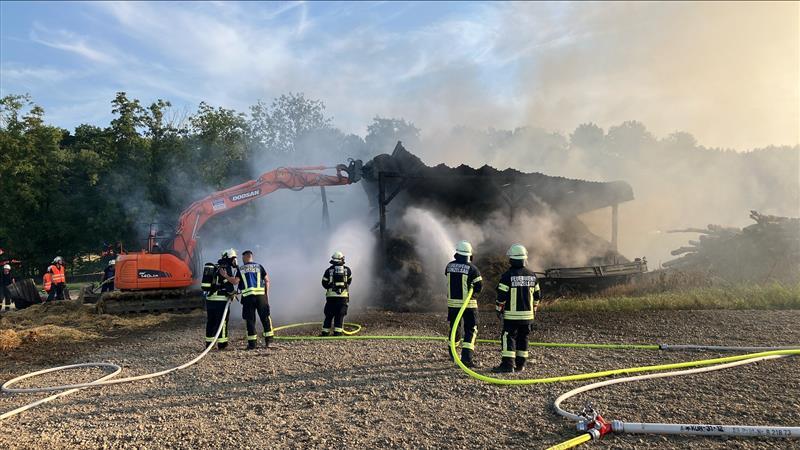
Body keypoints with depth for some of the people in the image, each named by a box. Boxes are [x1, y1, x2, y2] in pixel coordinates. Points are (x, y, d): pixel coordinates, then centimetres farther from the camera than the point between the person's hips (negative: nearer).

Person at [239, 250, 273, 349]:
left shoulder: (240, 269, 9)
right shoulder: (259, 266, 11)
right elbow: (267, 281, 8)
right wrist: (267, 294, 13)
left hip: (247, 296, -1)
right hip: (260, 295, 1)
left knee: (250, 320, 4)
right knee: (265, 317, 10)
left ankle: (252, 342, 4)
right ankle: (268, 340, 11)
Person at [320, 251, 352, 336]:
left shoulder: (329, 270, 0)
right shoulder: (347, 270, 2)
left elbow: (324, 283, 4)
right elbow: (349, 281, 16)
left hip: (331, 295, 1)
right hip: (343, 296, -1)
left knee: (329, 315, 9)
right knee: (340, 315, 3)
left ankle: (325, 331, 9)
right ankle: (337, 331, -2)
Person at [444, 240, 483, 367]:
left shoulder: (449, 266, 1)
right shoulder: (472, 268, -12)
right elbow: (479, 285, -8)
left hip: (452, 302, 5)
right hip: (468, 303, -5)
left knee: (454, 327, 20)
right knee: (470, 330, 2)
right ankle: (467, 357, -9)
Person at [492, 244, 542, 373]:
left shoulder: (508, 275, -11)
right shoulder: (531, 275, 5)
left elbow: (502, 295, -11)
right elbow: (537, 295, 12)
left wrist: (499, 309, 1)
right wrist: (534, 309, 24)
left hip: (511, 315, -5)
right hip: (527, 314, 5)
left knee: (508, 338, -2)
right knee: (523, 338, 13)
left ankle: (508, 364, -8)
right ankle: (520, 364, 19)